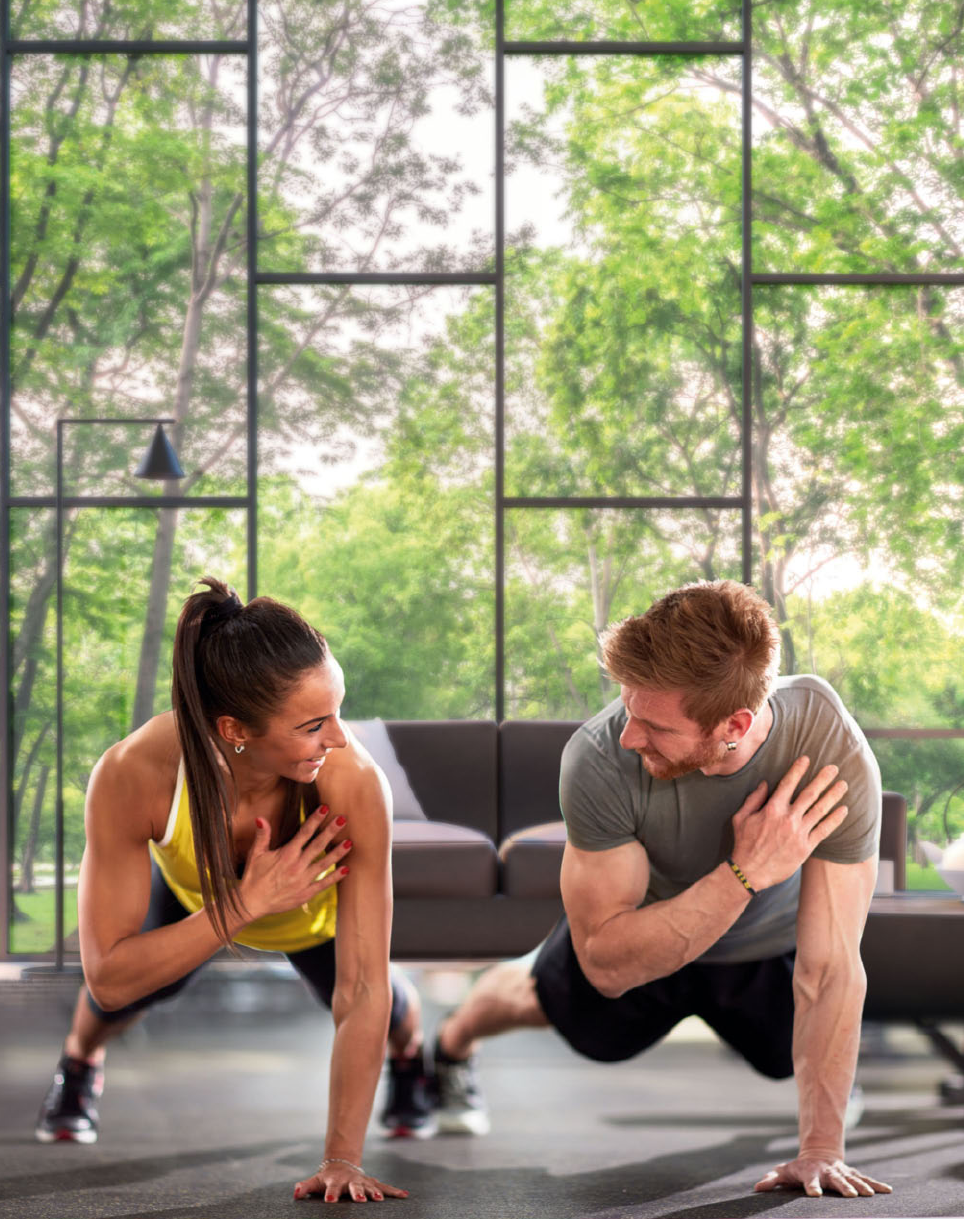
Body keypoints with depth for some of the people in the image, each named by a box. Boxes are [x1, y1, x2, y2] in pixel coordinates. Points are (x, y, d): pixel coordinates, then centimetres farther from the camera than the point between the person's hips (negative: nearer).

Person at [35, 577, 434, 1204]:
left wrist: (343, 1160, -40)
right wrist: (246, 904, -47)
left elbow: (362, 991, -40)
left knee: (390, 1007, -7)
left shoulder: (354, 781, -45)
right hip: (191, 890, 1)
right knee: (134, 985, -13)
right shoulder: (132, 775, -43)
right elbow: (109, 979, -38)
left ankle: (415, 1050, 33)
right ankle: (80, 1064, 25)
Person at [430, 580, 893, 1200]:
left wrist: (822, 1149, -38)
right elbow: (608, 965, -39)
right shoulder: (600, 759, -43)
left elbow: (830, 968, -37)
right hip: (640, 925, 0)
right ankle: (451, 1044, 59)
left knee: (792, 1058, 22)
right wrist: (743, 874, -50)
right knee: (543, 1001, 25)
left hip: (770, 943, 0)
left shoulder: (833, 754, -42)